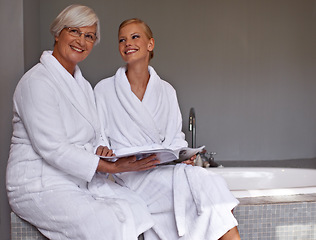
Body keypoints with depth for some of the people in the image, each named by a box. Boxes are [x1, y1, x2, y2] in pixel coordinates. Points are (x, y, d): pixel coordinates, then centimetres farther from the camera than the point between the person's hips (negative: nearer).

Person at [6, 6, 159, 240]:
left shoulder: (83, 84, 15)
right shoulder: (37, 81, -14)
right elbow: (53, 149, -21)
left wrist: (102, 149, -7)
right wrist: (112, 167, -25)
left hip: (82, 180, 8)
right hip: (41, 186, -8)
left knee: (139, 207, -14)